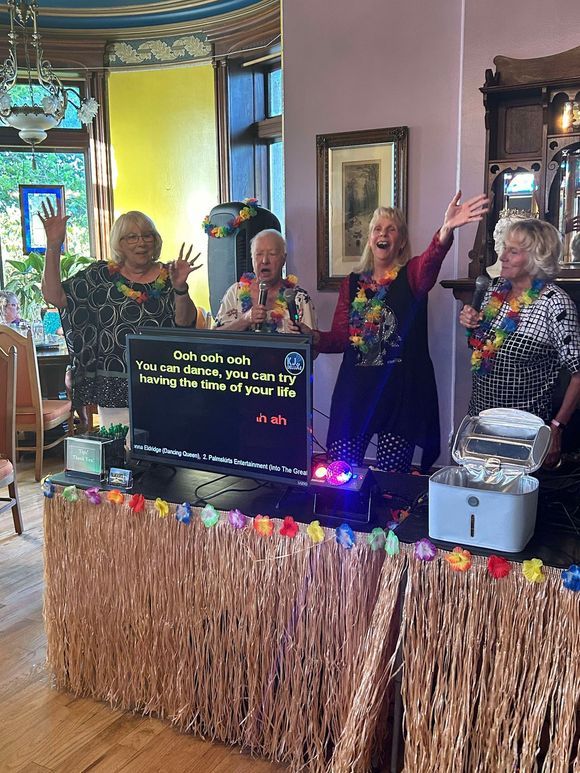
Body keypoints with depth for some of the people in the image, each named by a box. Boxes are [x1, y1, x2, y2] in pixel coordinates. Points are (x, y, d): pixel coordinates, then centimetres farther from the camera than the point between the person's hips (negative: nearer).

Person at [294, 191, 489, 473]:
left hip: (402, 389, -3)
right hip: (356, 387, 3)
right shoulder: (352, 282, 13)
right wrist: (310, 336, -9)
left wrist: (446, 230, -44)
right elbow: (340, 337, 11)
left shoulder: (411, 274, 2)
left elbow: (432, 259, -23)